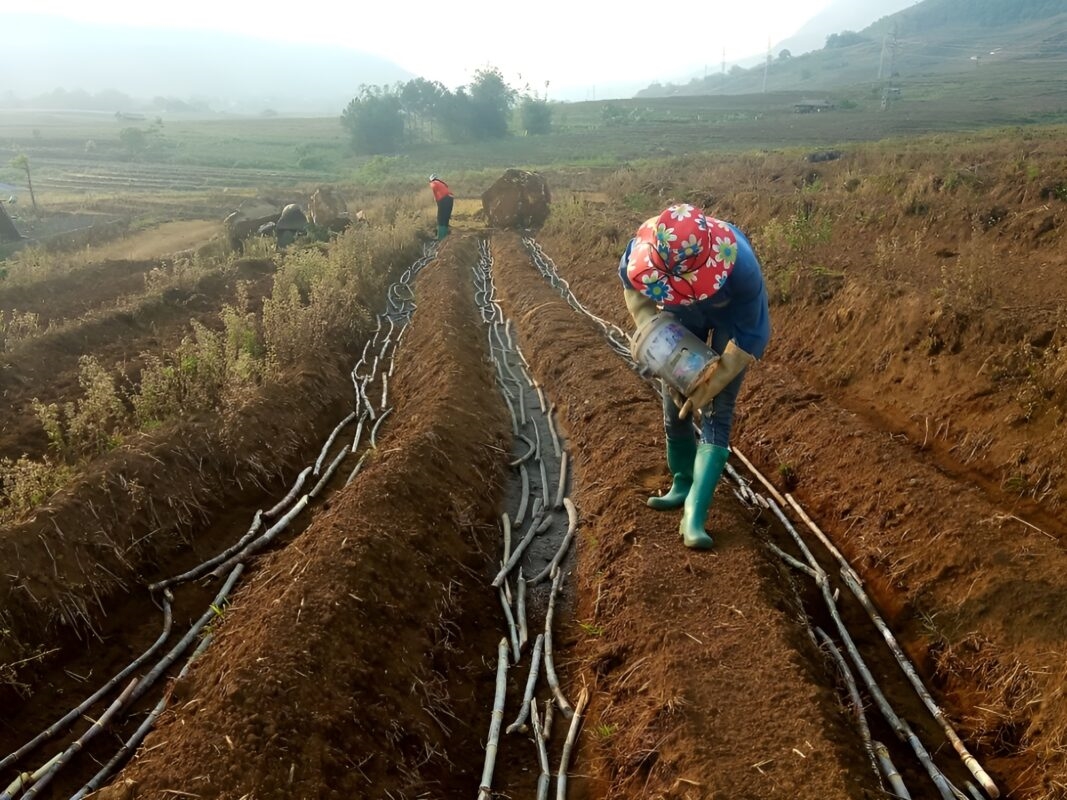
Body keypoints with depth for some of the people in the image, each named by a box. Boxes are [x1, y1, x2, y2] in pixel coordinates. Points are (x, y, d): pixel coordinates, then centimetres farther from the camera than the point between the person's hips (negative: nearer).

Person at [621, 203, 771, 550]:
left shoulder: (740, 267, -42)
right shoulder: (643, 248, -33)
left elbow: (752, 336, -28)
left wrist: (709, 387, -28)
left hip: (732, 319, -4)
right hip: (683, 316, 4)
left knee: (716, 413, -13)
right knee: (674, 406, 6)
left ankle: (695, 513, -14)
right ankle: (683, 485, 26)